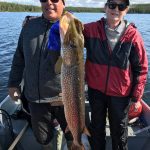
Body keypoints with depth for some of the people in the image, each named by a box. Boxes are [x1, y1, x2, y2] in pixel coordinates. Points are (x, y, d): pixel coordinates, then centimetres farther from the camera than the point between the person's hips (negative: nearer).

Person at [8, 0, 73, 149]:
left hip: (64, 97, -3)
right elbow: (19, 57, 10)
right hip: (35, 96, 3)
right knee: (42, 137, 22)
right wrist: (13, 83, 10)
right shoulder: (29, 25, 2)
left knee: (72, 135, 18)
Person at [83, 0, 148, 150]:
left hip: (120, 94, -1)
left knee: (119, 131, 19)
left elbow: (141, 68, -6)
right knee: (97, 127, 23)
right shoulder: (91, 29, -8)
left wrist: (136, 96, -6)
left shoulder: (133, 35, -11)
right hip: (95, 91, 2)